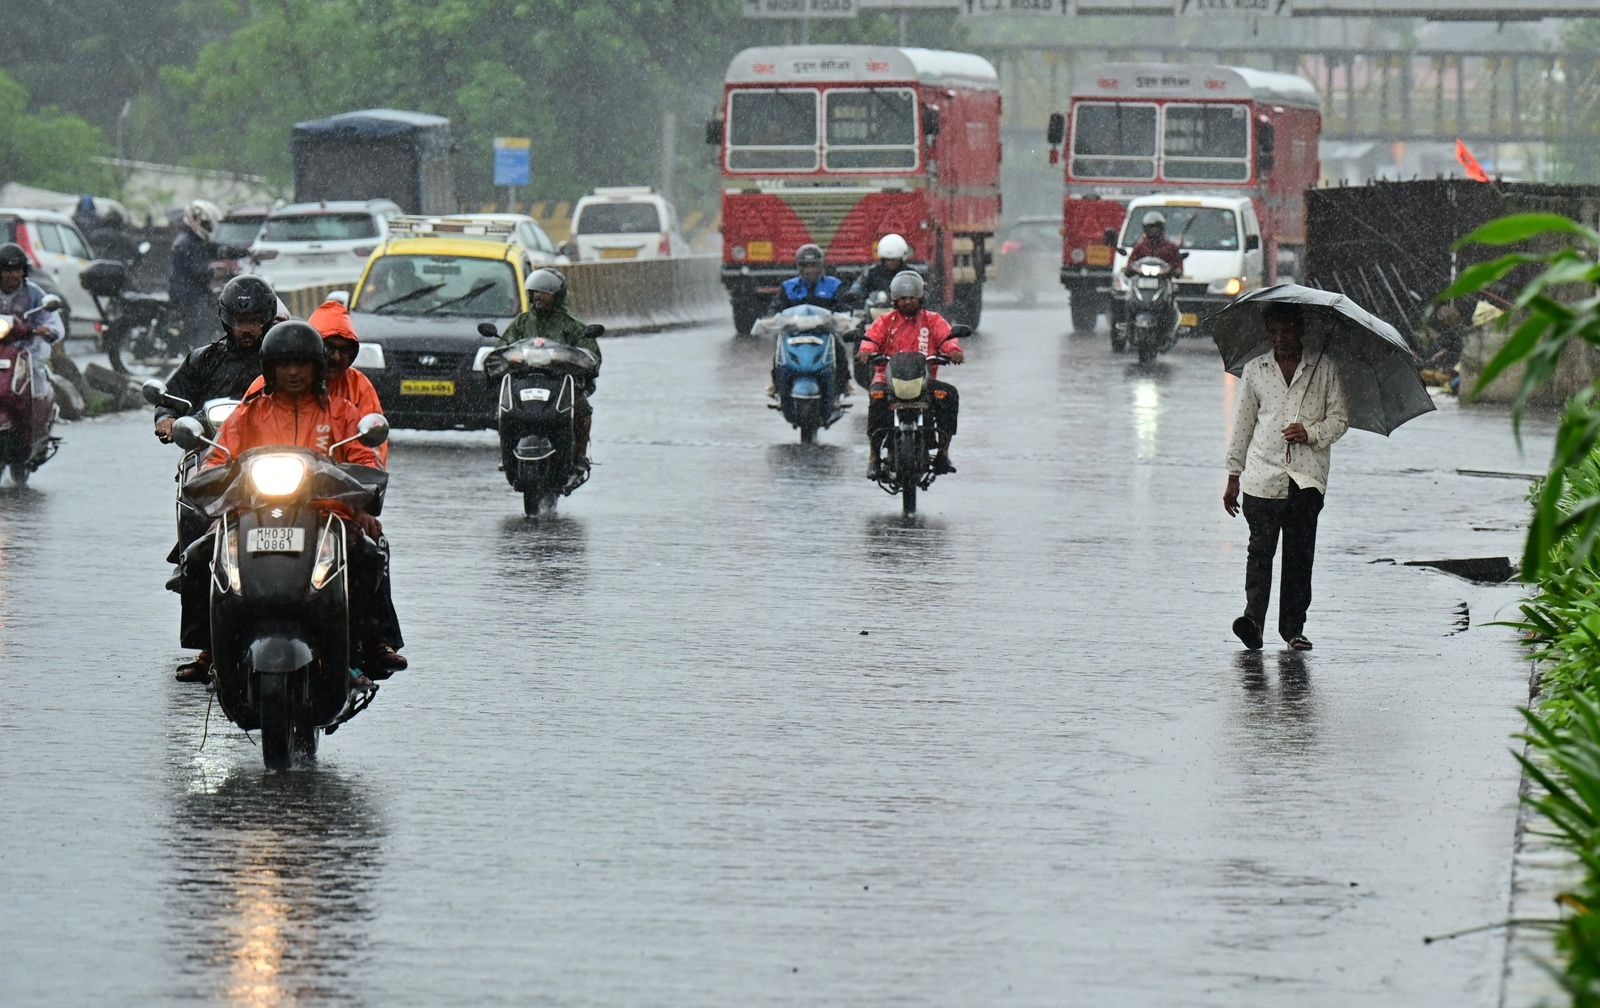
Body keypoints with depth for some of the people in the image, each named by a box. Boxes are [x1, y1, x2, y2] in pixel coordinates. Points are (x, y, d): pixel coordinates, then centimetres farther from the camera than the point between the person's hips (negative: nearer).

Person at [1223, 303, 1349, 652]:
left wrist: (1311, 432, -12)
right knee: (1261, 548, -11)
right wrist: (1234, 476, 15)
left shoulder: (1324, 370, 8)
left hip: (1307, 478, 0)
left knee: (1300, 554, 0)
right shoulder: (1255, 370, 13)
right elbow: (1243, 424, 17)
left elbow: (1339, 419, 8)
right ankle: (1253, 619, -22)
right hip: (1262, 475, 0)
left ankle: (1293, 627, 6)